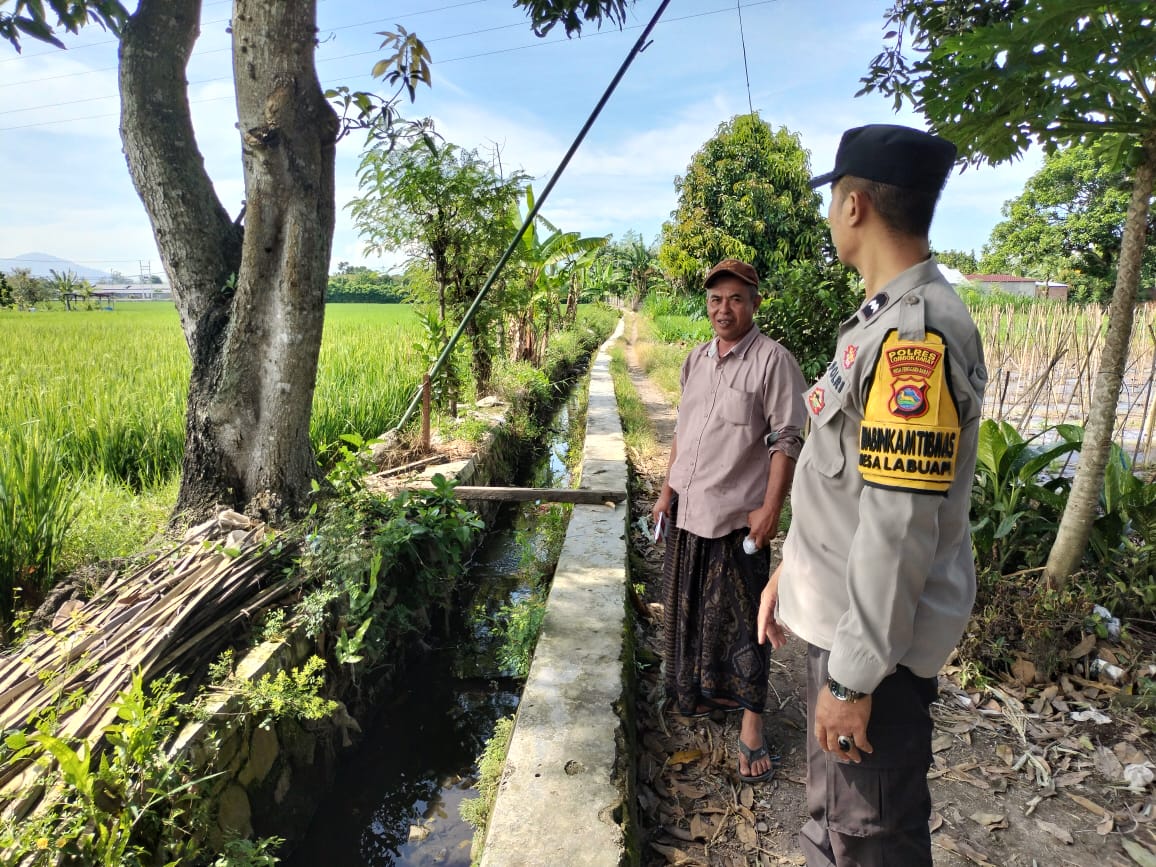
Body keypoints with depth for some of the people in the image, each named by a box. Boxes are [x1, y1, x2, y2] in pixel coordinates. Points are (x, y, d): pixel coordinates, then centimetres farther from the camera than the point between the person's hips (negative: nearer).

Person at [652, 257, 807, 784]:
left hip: (738, 515, -7)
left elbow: (786, 441, -13)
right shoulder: (696, 359, 10)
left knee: (740, 620, 2)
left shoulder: (772, 361, -11)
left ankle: (751, 728, 16)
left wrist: (771, 509, -18)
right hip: (688, 509, 7)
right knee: (689, 609, 19)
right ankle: (707, 691, 41)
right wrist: (667, 490, 14)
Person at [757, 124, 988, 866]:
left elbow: (900, 529, -26)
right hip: (842, 614, 9)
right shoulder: (884, 319, 8)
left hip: (876, 638, -9)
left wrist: (854, 676, -20)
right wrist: (794, 569, 18)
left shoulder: (918, 332, -24)